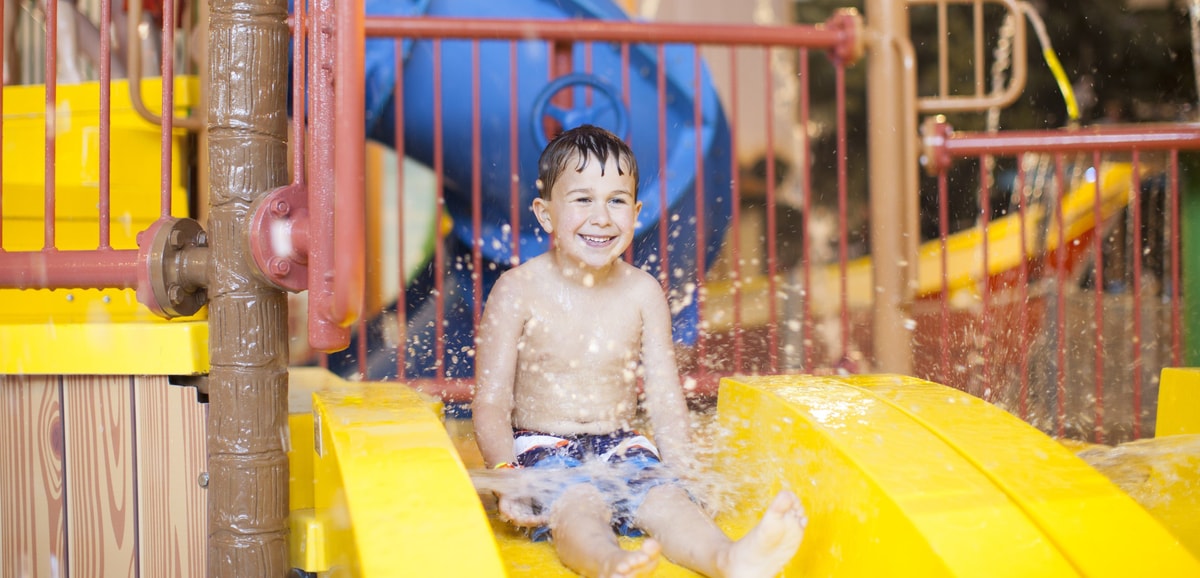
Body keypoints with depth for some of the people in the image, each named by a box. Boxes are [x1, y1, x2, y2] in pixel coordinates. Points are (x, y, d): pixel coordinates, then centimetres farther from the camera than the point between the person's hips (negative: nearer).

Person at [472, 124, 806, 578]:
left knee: (666, 498, -27)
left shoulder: (643, 293, 2)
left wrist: (685, 469, -9)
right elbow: (491, 402, -7)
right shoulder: (519, 291, -8)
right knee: (578, 506, -34)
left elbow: (664, 396, 4)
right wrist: (506, 478, -20)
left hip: (620, 445, 3)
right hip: (543, 449, -3)